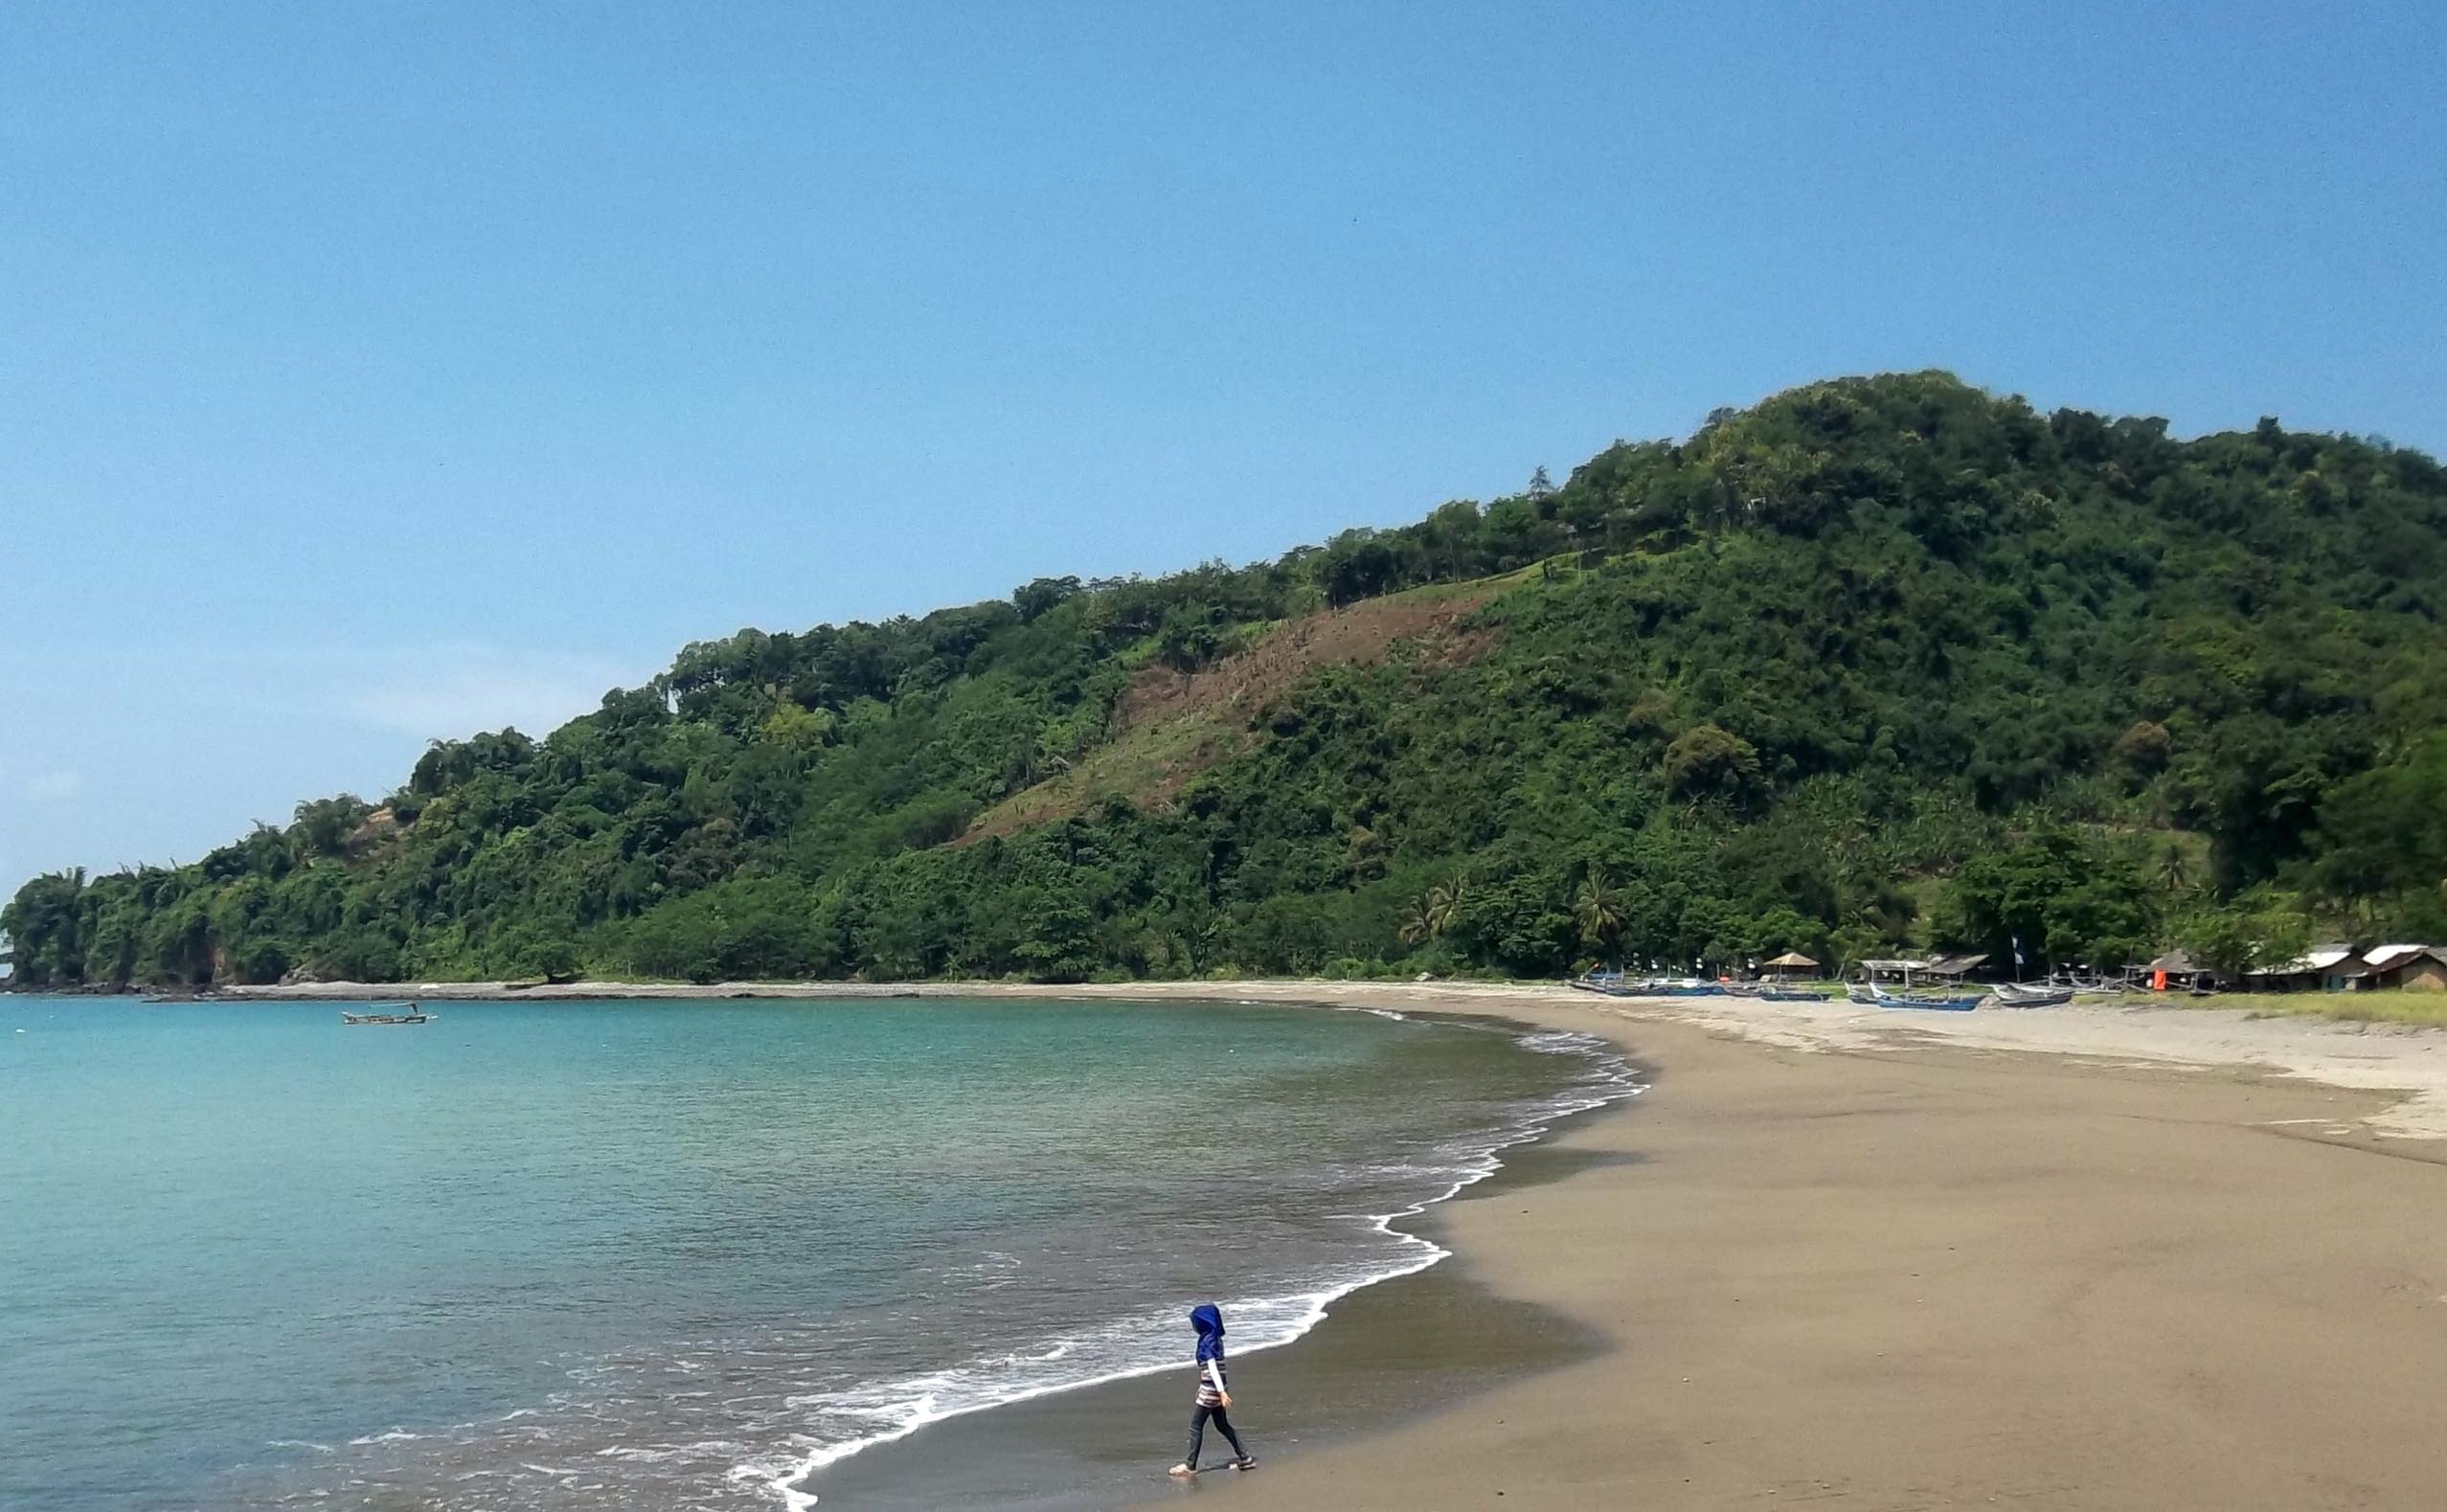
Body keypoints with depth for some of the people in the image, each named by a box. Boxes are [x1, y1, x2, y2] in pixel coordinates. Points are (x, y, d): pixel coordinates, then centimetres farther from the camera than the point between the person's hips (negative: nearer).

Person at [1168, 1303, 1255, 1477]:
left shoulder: (1207, 1342, -18)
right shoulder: (1215, 1339, 10)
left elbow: (1212, 1368, -25)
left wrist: (1221, 1392, -30)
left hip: (1210, 1391, -9)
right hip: (1216, 1390, 9)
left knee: (1195, 1426, 0)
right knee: (1222, 1425, 16)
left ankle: (1190, 1465, 6)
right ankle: (1245, 1458, 18)